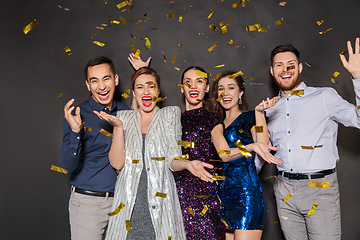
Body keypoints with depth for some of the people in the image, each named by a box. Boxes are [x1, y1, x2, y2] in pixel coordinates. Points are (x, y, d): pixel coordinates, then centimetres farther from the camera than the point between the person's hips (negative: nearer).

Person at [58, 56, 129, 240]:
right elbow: (67, 166, -15)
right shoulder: (78, 115, -10)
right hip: (88, 203, -4)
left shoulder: (124, 111, 4)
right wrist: (74, 132, -30)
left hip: (120, 200, 4)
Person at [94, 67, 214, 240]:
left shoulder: (170, 114, 6)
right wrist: (118, 127, -11)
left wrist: (186, 164, -21)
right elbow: (117, 163, -1)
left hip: (160, 200, -1)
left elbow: (172, 160, 1)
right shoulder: (124, 117, 9)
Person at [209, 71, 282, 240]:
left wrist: (259, 112, -17)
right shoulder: (217, 123, 14)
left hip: (247, 194, -5)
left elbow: (263, 146, -16)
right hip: (224, 197, 5)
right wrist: (250, 146, -23)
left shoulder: (249, 118, 2)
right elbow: (223, 154, -6)